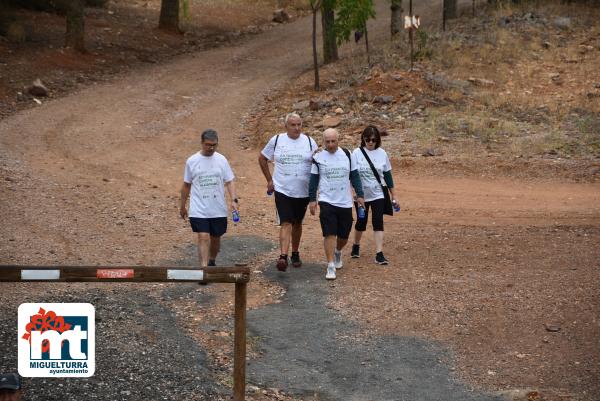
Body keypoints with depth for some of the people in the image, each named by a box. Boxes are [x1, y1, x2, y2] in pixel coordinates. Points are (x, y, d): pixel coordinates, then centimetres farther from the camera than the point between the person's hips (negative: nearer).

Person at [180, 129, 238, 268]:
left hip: (219, 209, 2)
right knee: (203, 238, -14)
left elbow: (229, 182, 2)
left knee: (215, 238, 15)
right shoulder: (192, 161, -2)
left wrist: (233, 200, -14)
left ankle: (212, 262, 38)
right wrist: (182, 206, 12)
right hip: (199, 210, -2)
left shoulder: (221, 160, 1)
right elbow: (186, 185, 7)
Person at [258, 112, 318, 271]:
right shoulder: (276, 140, -1)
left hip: (303, 191, 2)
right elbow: (262, 158, 12)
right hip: (282, 190, -2)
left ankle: (295, 254, 30)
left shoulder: (309, 141, 1)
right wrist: (269, 179, 7)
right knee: (286, 223, -14)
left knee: (297, 223, 15)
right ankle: (283, 257, -21)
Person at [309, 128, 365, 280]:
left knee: (344, 235, 11)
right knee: (329, 234, -12)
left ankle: (338, 252, 42)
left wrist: (360, 195, 4)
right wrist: (312, 199, 2)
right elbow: (314, 179, 5)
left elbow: (354, 176, 9)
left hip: (345, 203, 2)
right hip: (326, 201, -2)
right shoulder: (318, 157, -1)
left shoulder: (347, 155, 2)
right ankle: (331, 266, -9)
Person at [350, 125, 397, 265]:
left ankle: (379, 254, -11)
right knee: (361, 221, 12)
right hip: (361, 195, 0)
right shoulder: (357, 153, -6)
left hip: (378, 195, 1)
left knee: (378, 222, -8)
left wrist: (392, 193, 9)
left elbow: (387, 174, 7)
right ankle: (356, 246, 36)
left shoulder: (382, 153, 0)